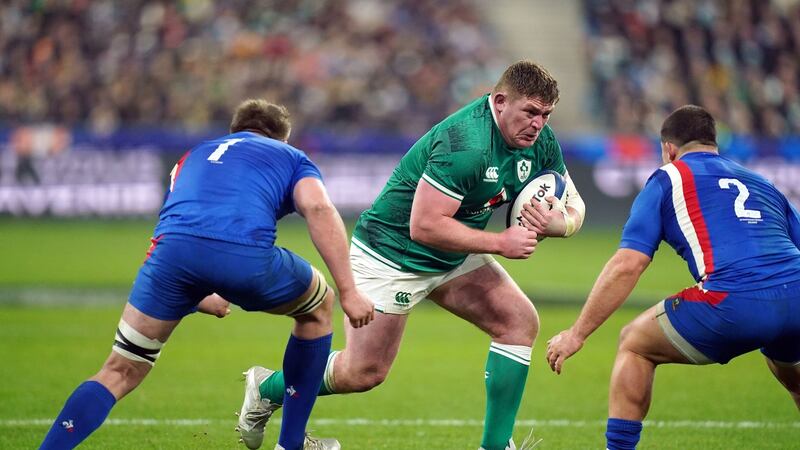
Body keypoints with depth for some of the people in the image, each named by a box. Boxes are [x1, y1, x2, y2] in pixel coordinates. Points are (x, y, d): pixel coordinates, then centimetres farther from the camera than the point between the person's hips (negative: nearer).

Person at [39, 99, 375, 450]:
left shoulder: (193, 157, 40)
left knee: (120, 373, 14)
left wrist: (200, 296, 57)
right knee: (317, 308, 28)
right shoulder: (291, 157, 29)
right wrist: (348, 290, 4)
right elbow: (318, 209, 8)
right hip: (245, 254, -2)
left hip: (172, 249, 2)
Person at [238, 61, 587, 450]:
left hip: (454, 257, 8)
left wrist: (558, 221, -22)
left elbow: (573, 205, 3)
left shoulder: (540, 140, -7)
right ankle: (267, 389, 25)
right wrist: (500, 243, -29)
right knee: (363, 373, -1)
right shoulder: (466, 144, -33)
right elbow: (424, 226, -34)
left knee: (520, 322, -8)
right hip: (390, 254, -8)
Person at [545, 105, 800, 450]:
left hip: (736, 304, -5)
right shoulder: (762, 184, 30)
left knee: (633, 344, 19)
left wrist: (577, 333, 10)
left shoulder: (668, 179, 16)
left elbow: (626, 266, 6)